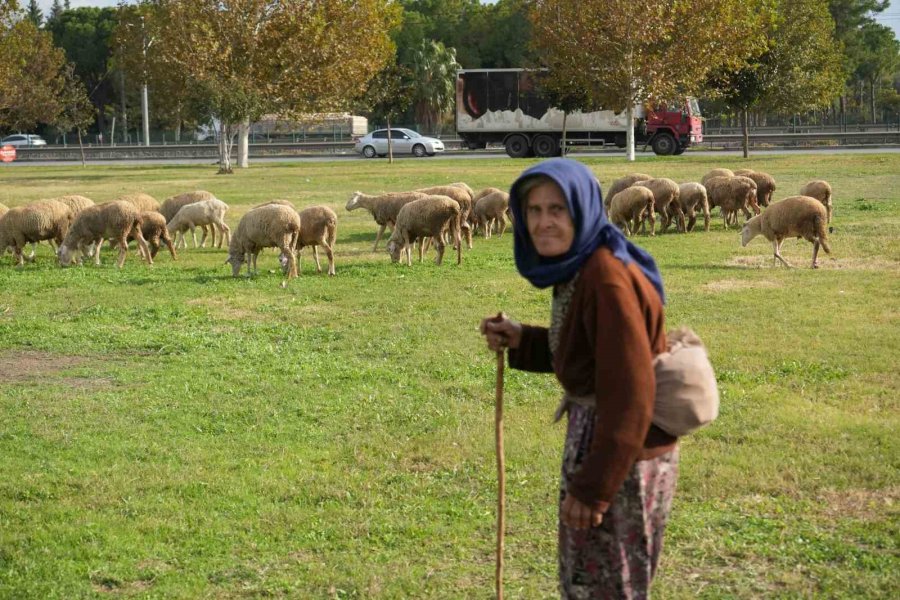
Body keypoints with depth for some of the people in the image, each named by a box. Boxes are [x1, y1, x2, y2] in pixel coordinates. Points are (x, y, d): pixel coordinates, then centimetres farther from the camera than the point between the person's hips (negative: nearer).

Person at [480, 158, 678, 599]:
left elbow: (629, 395, -27)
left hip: (621, 457, -10)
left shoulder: (607, 277, -25)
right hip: (594, 439, 10)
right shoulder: (578, 267, 5)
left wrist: (593, 486, -24)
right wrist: (521, 341, 3)